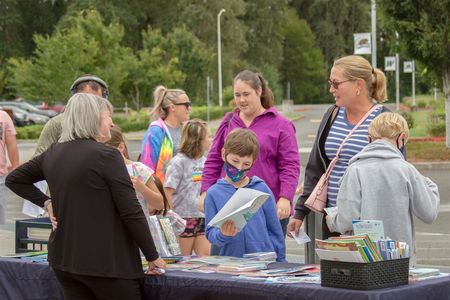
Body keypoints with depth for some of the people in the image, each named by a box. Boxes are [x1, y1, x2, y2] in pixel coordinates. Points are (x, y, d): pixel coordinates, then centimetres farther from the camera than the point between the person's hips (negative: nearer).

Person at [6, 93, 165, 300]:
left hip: (63, 258, 7)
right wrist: (153, 257, -6)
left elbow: (14, 180, 22)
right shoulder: (107, 155, -13)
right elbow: (131, 212, -14)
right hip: (106, 260, -7)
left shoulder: (53, 154, 7)